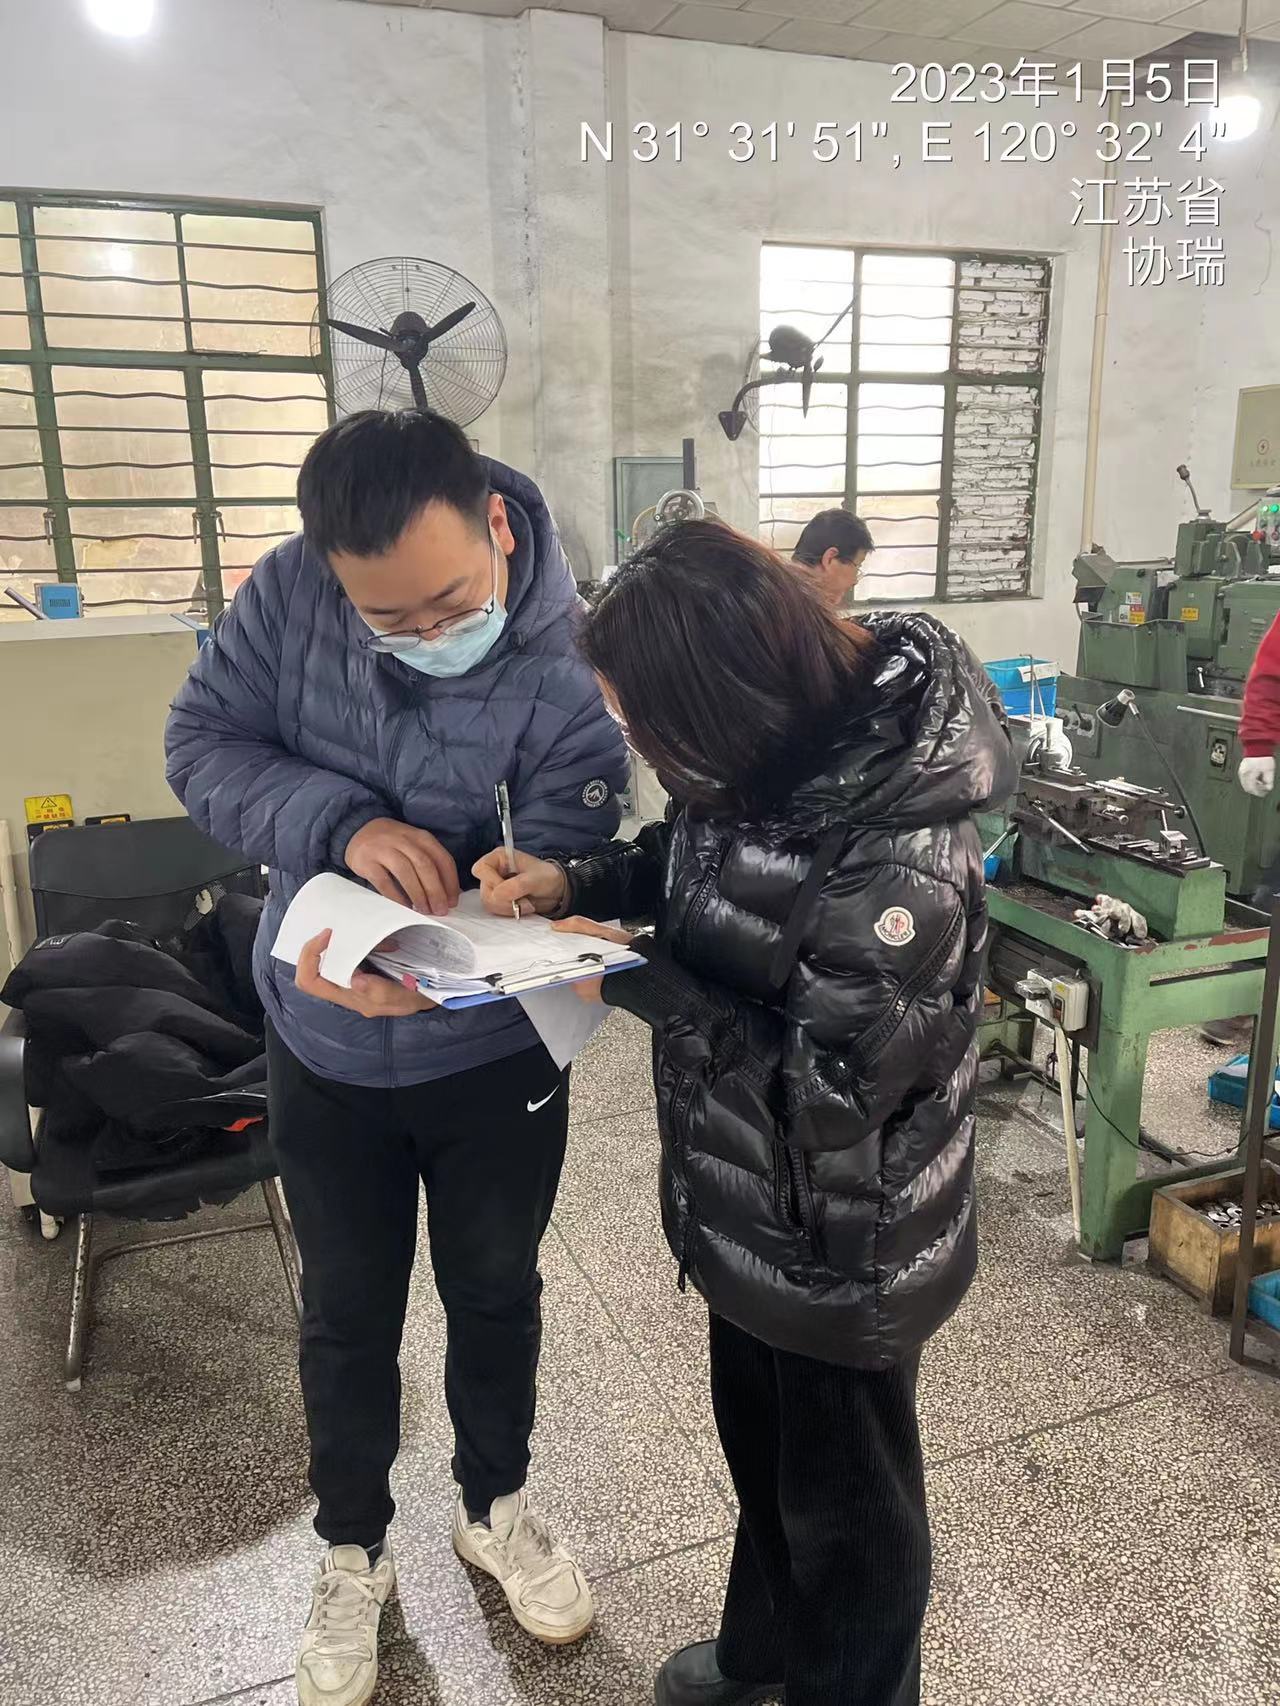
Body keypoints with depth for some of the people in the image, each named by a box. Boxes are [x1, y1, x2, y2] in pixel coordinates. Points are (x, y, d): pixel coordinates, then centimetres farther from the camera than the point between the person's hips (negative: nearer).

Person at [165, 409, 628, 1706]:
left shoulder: (574, 669, -25)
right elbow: (202, 743, -11)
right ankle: (352, 1551, 45)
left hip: (494, 1051, -1)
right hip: (325, 1042, 2)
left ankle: (494, 1506, 50)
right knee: (347, 1311, 18)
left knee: (496, 1291, 20)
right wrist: (342, 823, -30)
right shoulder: (290, 592, -17)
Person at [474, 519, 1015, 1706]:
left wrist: (637, 983, -25)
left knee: (844, 1502, 20)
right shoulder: (780, 748, -10)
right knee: (756, 1445, 30)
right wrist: (577, 883, -7)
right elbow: (695, 859, 9)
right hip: (746, 1211, 8)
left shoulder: (895, 867, -35)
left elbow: (833, 1092, -28)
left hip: (841, 1251, -8)